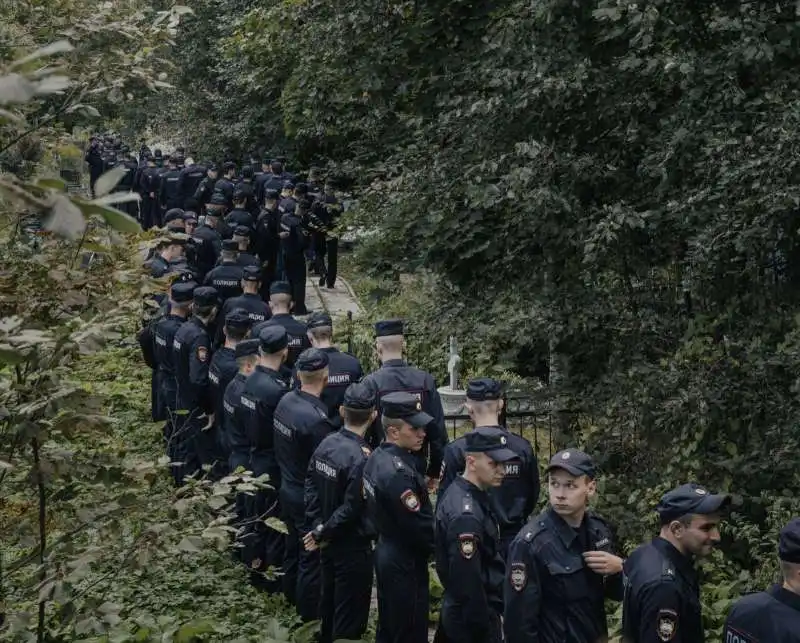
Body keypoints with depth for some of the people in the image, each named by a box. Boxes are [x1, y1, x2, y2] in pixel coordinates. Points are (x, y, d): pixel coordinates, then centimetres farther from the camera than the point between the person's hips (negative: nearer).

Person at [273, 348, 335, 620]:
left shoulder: (285, 401, -7)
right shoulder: (316, 419, -31)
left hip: (288, 490, 8)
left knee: (294, 546, 26)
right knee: (312, 557, 10)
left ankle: (292, 595, 45)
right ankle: (309, 613, 25)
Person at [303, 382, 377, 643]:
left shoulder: (326, 444, -3)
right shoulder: (361, 459, -26)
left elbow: (311, 486, 1)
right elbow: (351, 509, -23)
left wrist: (317, 526, 1)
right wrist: (321, 533, -11)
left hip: (329, 542, 8)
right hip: (353, 546, -8)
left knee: (330, 600, 24)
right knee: (350, 612, 5)